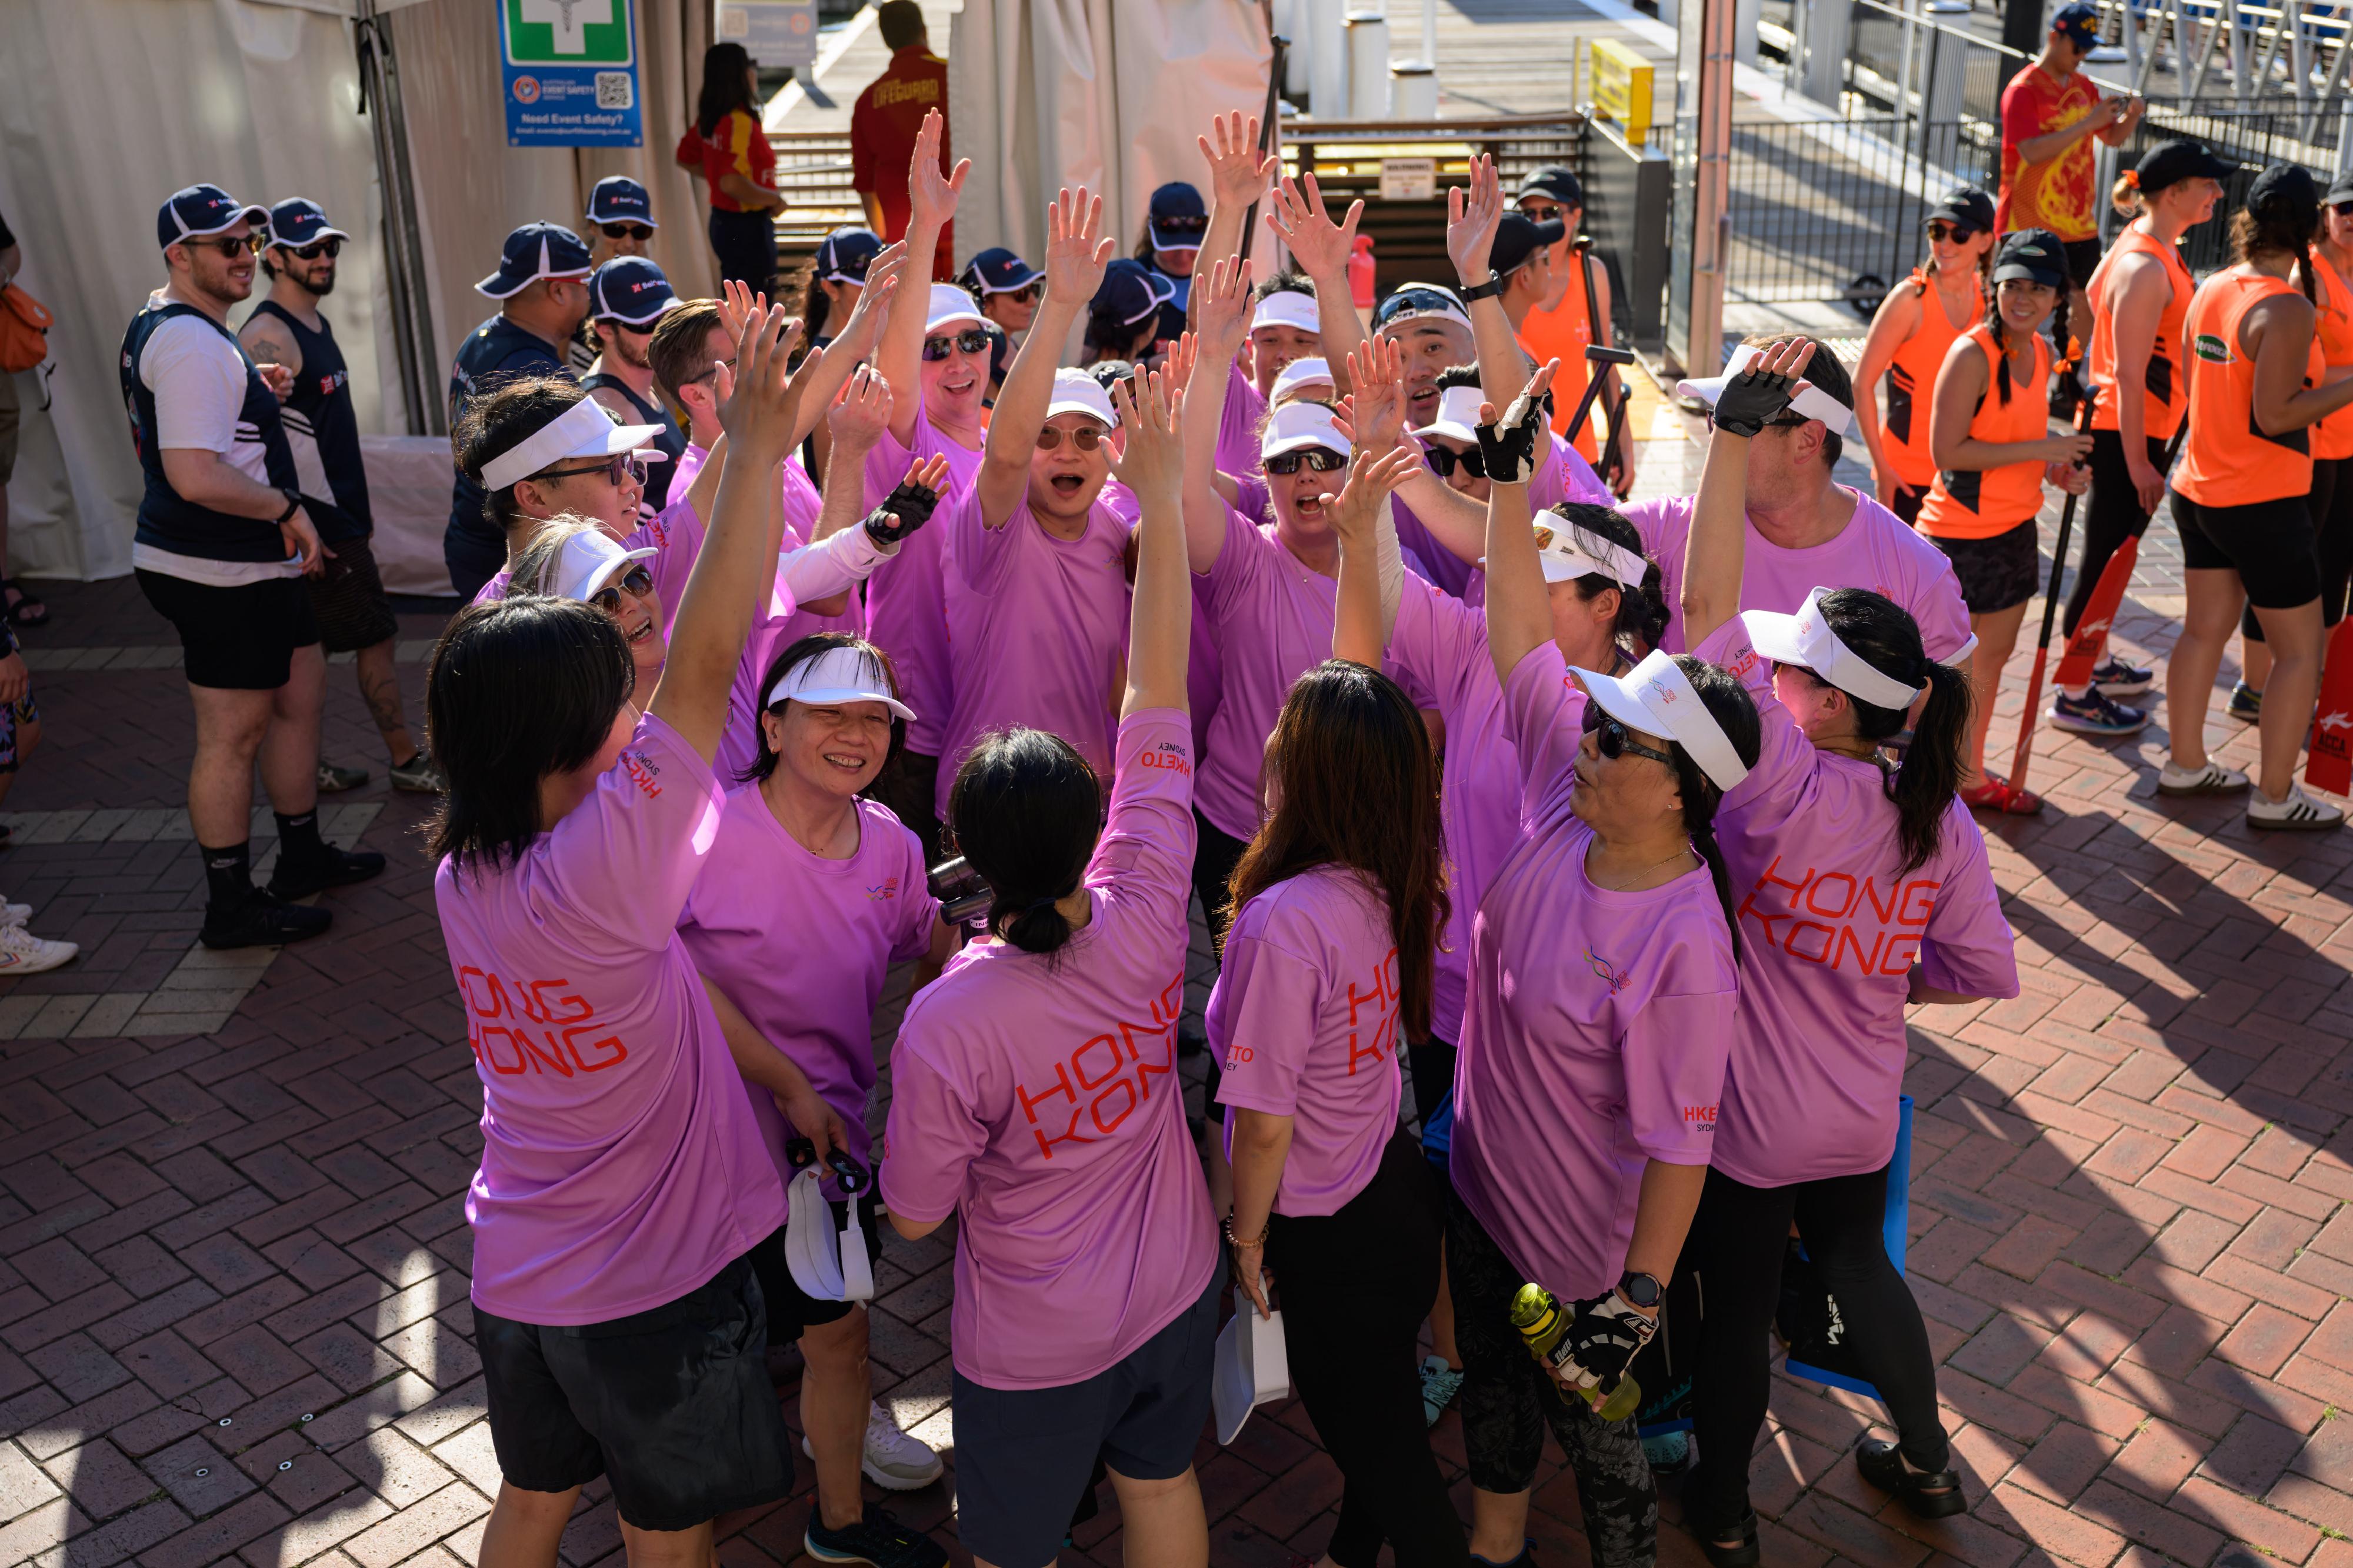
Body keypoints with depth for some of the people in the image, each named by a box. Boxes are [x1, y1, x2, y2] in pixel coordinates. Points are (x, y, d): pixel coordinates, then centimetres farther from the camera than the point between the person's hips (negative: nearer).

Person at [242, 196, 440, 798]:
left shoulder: (315, 324, 15)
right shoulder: (267, 336, -15)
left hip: (338, 513, 9)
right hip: (316, 521, -9)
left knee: (311, 646, 13)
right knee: (377, 637, -3)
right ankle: (407, 761, 7)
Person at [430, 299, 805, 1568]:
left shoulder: (462, 867, -9)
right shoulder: (591, 878, -31)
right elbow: (704, 667, -34)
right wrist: (755, 449, -32)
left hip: (518, 1269, 7)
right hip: (650, 1282, -7)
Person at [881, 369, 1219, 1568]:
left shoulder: (946, 1027, -34)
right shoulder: (1144, 919, -24)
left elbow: (915, 1213, -16)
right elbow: (1158, 691, -19)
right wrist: (1161, 495, -14)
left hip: (1036, 1347, -4)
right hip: (1177, 1291, 4)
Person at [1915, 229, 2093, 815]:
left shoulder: (2040, 352, 7)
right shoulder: (1971, 354, -19)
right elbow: (1948, 450, -23)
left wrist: (2057, 469, 3)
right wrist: (2041, 449, -21)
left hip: (2015, 526, 8)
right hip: (1961, 530, -8)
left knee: (1994, 656, 16)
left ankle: (1971, 773, 30)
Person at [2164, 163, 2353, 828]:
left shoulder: (2211, 290, 3)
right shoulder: (2288, 310, -20)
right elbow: (2273, 416, -24)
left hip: (2200, 491, 8)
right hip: (2265, 503, -8)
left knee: (2205, 628, 17)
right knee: (2299, 648, 3)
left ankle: (2185, 764, 26)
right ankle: (2275, 796, 9)